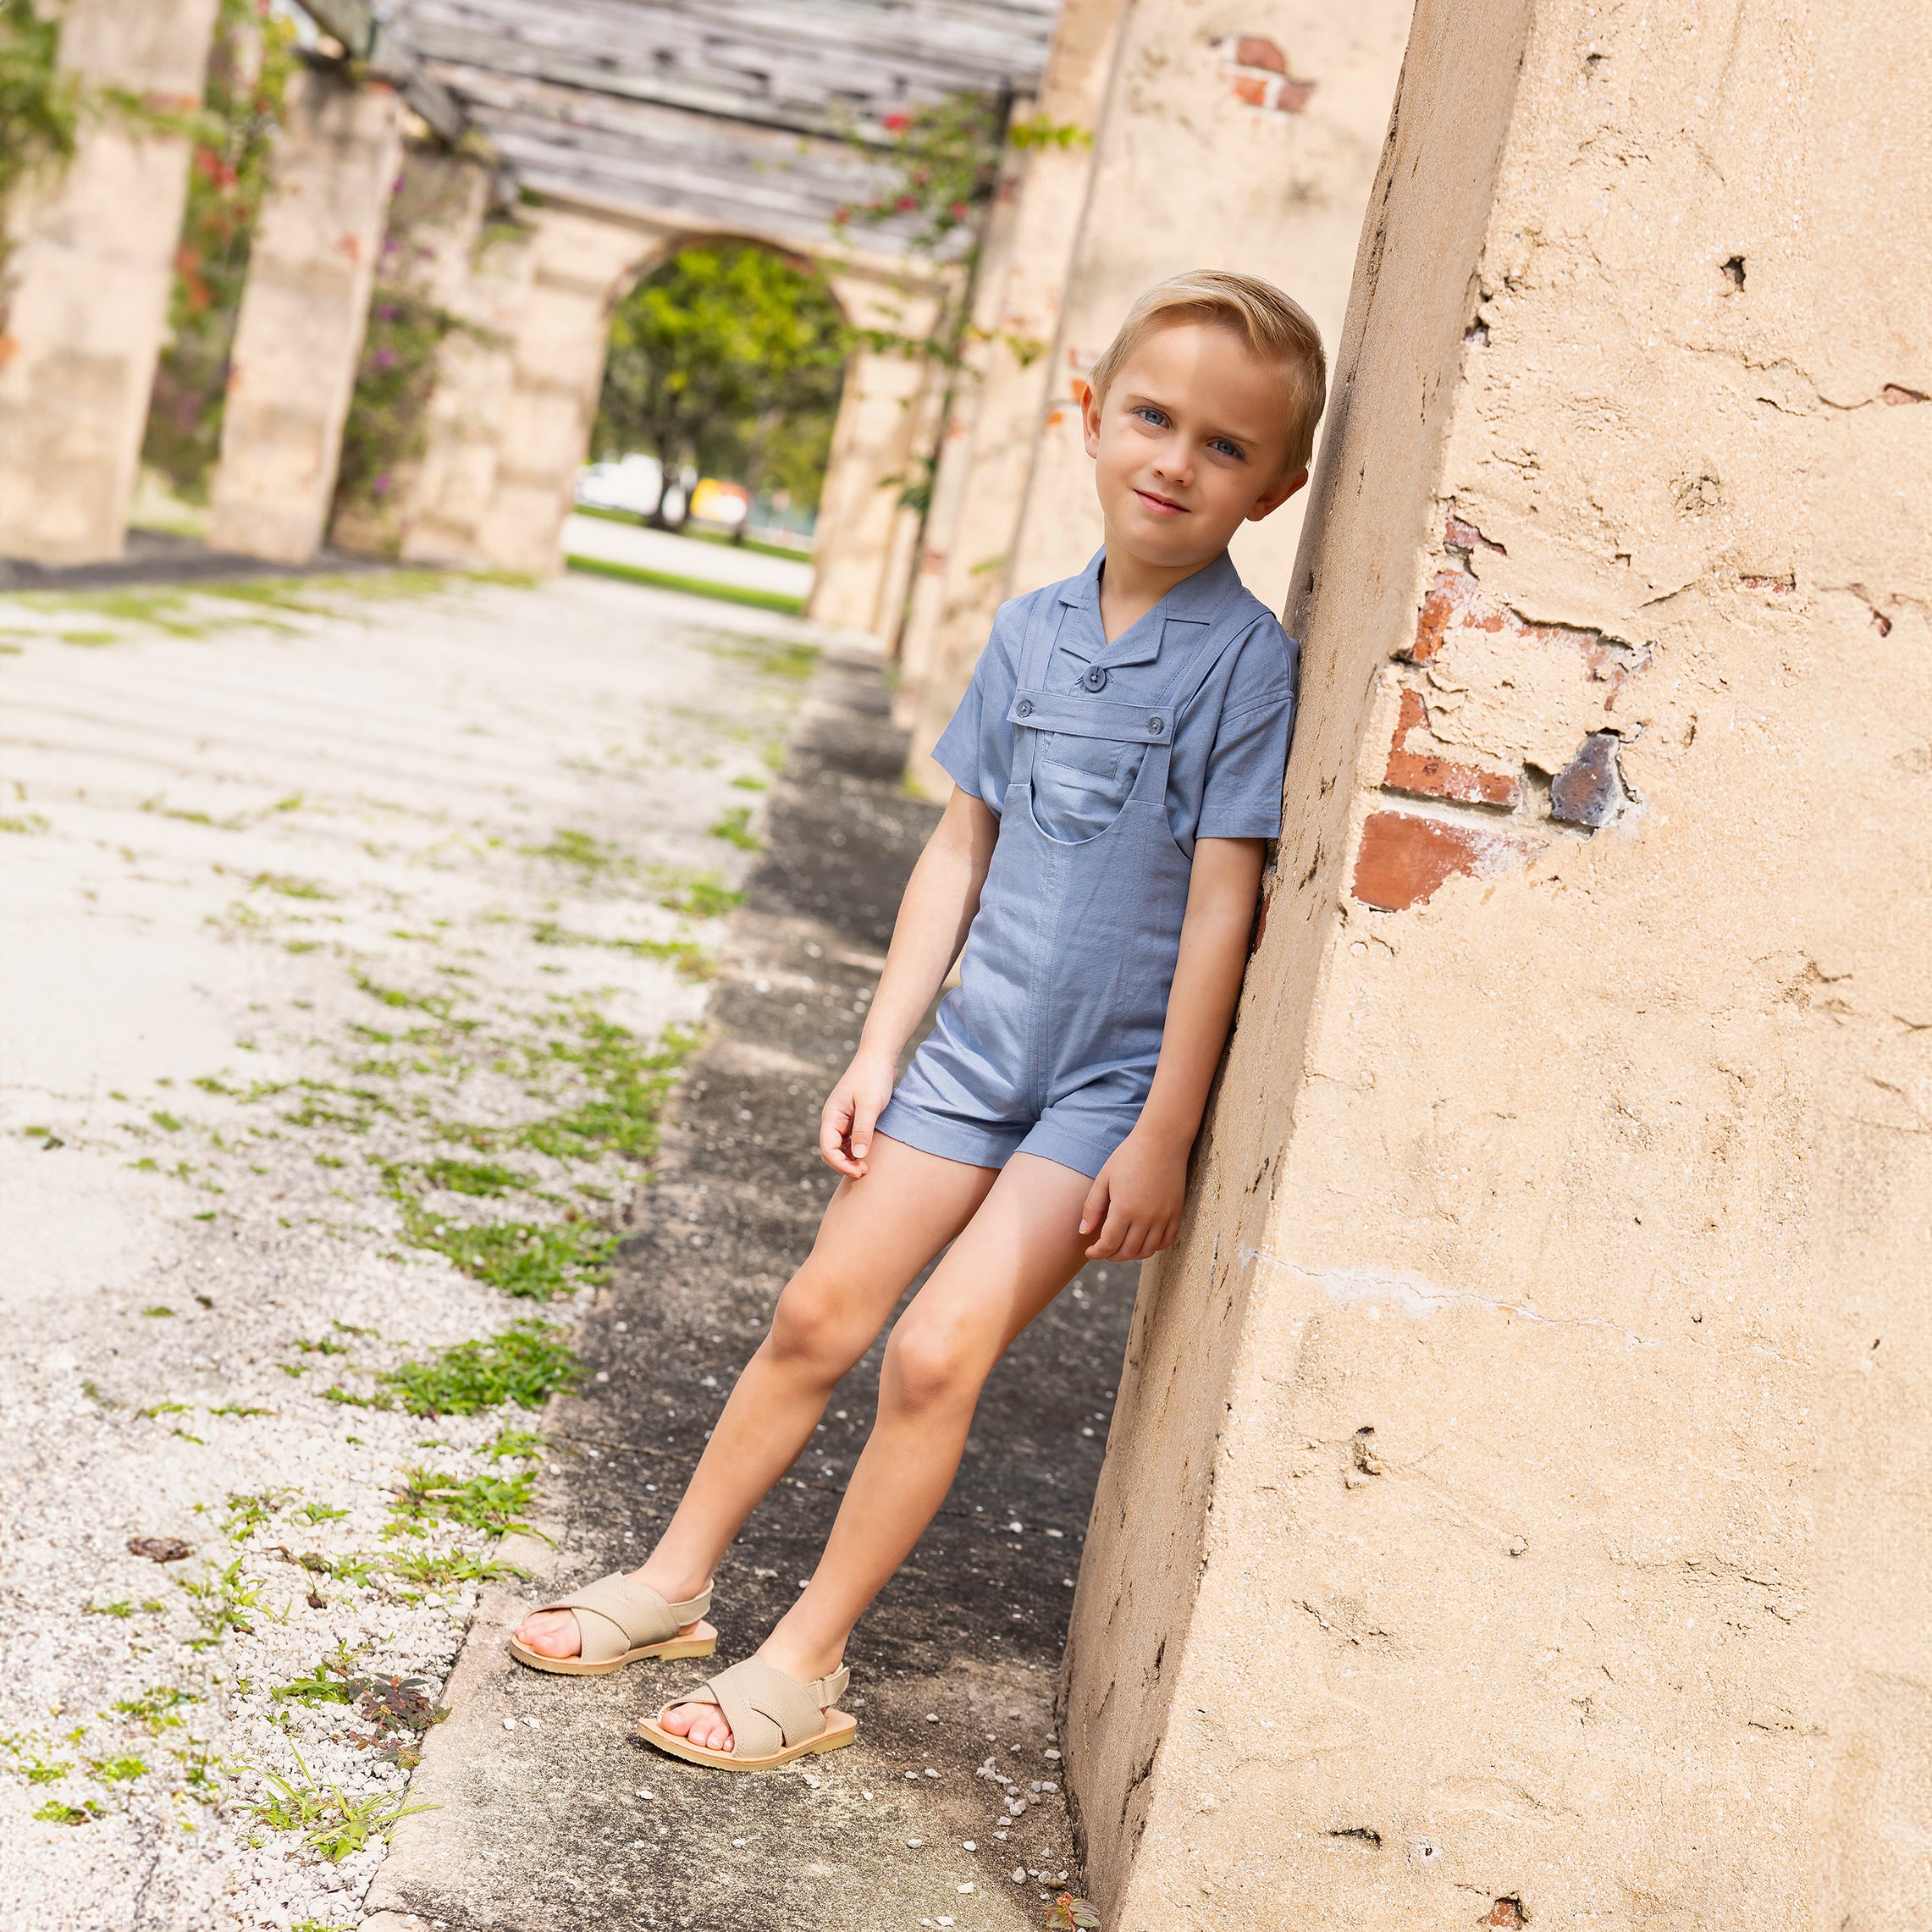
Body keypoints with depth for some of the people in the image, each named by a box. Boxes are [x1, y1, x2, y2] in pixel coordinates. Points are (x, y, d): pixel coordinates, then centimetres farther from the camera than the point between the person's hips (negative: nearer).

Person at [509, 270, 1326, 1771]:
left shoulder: (1244, 661, -14)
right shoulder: (1034, 629, 3)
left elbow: (1221, 908, -15)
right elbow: (962, 847, 9)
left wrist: (1164, 1135, -15)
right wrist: (879, 1049, 8)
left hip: (1112, 1078, -5)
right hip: (980, 1043, 5)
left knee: (939, 1351, -11)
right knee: (821, 1315, 9)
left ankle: (806, 1665, 5)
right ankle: (675, 1583, 25)